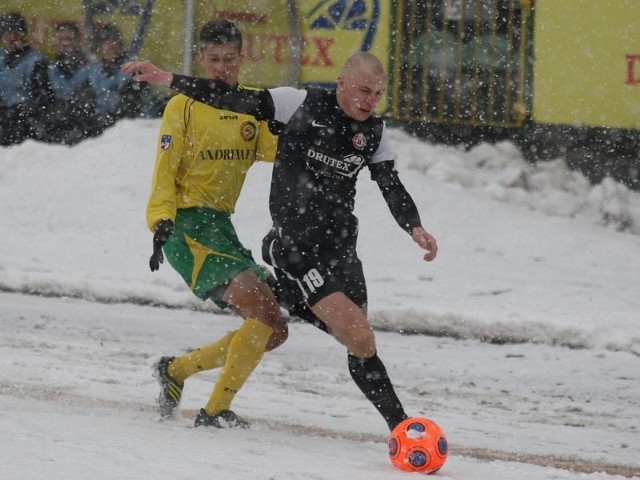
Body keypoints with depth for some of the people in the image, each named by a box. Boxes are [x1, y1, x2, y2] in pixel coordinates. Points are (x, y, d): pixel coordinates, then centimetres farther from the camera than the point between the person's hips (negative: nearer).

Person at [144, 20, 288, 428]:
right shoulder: (184, 106, -3)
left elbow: (277, 150, -4)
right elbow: (165, 174, -7)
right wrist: (161, 222, -21)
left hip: (222, 227, 7)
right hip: (188, 228, -7)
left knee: (273, 331, 6)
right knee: (264, 312, -22)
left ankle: (177, 369, 20)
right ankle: (215, 411, -17)